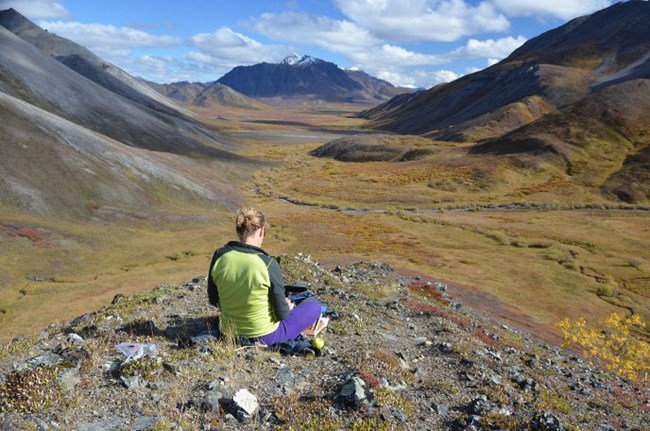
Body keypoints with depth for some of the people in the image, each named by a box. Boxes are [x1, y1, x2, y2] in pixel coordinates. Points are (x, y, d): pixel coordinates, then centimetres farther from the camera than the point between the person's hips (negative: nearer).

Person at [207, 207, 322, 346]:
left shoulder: (219, 255, -14)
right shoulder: (269, 264, -27)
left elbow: (213, 300, -1)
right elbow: (281, 313, -17)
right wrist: (288, 307, 6)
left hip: (229, 330, 4)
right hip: (264, 336, -4)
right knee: (315, 306, 15)